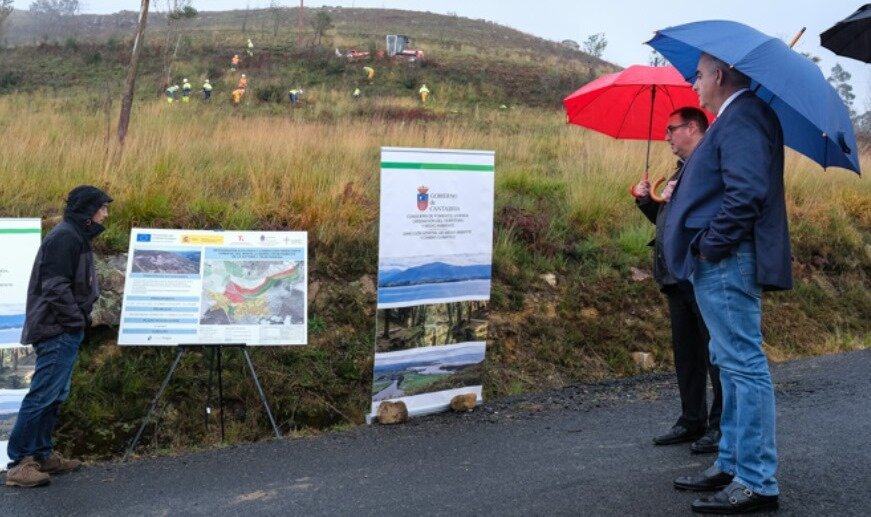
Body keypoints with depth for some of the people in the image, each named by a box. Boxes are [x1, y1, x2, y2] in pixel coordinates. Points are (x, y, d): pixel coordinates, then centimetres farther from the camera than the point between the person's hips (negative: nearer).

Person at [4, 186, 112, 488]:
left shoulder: (76, 237, 17)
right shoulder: (65, 237, -14)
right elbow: (56, 286, -21)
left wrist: (82, 317, 10)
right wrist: (77, 321, -15)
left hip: (65, 331, 10)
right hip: (59, 331, -10)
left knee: (54, 395, 13)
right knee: (43, 394, -9)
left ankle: (42, 454, 20)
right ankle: (19, 462, -6)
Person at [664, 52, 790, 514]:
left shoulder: (742, 119, -14)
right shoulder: (736, 119, 19)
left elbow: (746, 193, -25)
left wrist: (710, 245, -19)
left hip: (727, 264, -11)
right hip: (722, 265, 11)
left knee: (744, 366, -7)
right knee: (733, 364, 15)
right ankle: (732, 464, 25)